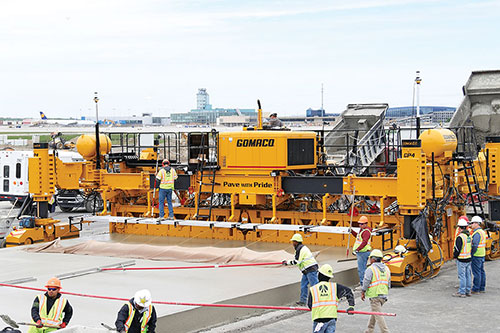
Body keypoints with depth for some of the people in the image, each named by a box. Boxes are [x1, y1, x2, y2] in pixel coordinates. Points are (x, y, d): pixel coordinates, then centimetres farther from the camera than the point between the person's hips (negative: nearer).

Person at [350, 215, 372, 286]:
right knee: (363, 268, 20)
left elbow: (365, 242, -32)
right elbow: (358, 236, 35)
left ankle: (362, 284, -8)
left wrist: (357, 249, -37)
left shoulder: (366, 231, -18)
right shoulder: (362, 230, 15)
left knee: (361, 269, -10)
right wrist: (352, 231, 22)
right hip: (360, 252, 11)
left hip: (363, 253, -11)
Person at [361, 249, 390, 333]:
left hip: (374, 295, -8)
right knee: (374, 312, 21)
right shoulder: (386, 269, 14)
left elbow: (366, 281, -12)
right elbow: (389, 284, 16)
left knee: (378, 314, -6)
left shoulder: (371, 269, -8)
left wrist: (363, 292, -1)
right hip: (384, 296, 8)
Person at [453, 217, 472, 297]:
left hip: (461, 259, -8)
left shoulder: (460, 237, -18)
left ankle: (462, 292, -1)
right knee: (468, 275, 12)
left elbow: (457, 249, -19)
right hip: (469, 258, 8)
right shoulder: (469, 236, 8)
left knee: (462, 276, -3)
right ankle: (468, 291, 19)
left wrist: (455, 256, -3)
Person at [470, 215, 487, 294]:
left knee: (476, 273, -6)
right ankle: (482, 288, 19)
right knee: (481, 271, 13)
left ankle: (476, 289, -3)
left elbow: (475, 245, -24)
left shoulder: (477, 233, -18)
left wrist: (471, 254, -16)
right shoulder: (482, 232, 14)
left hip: (476, 255, -10)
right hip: (482, 255, 10)